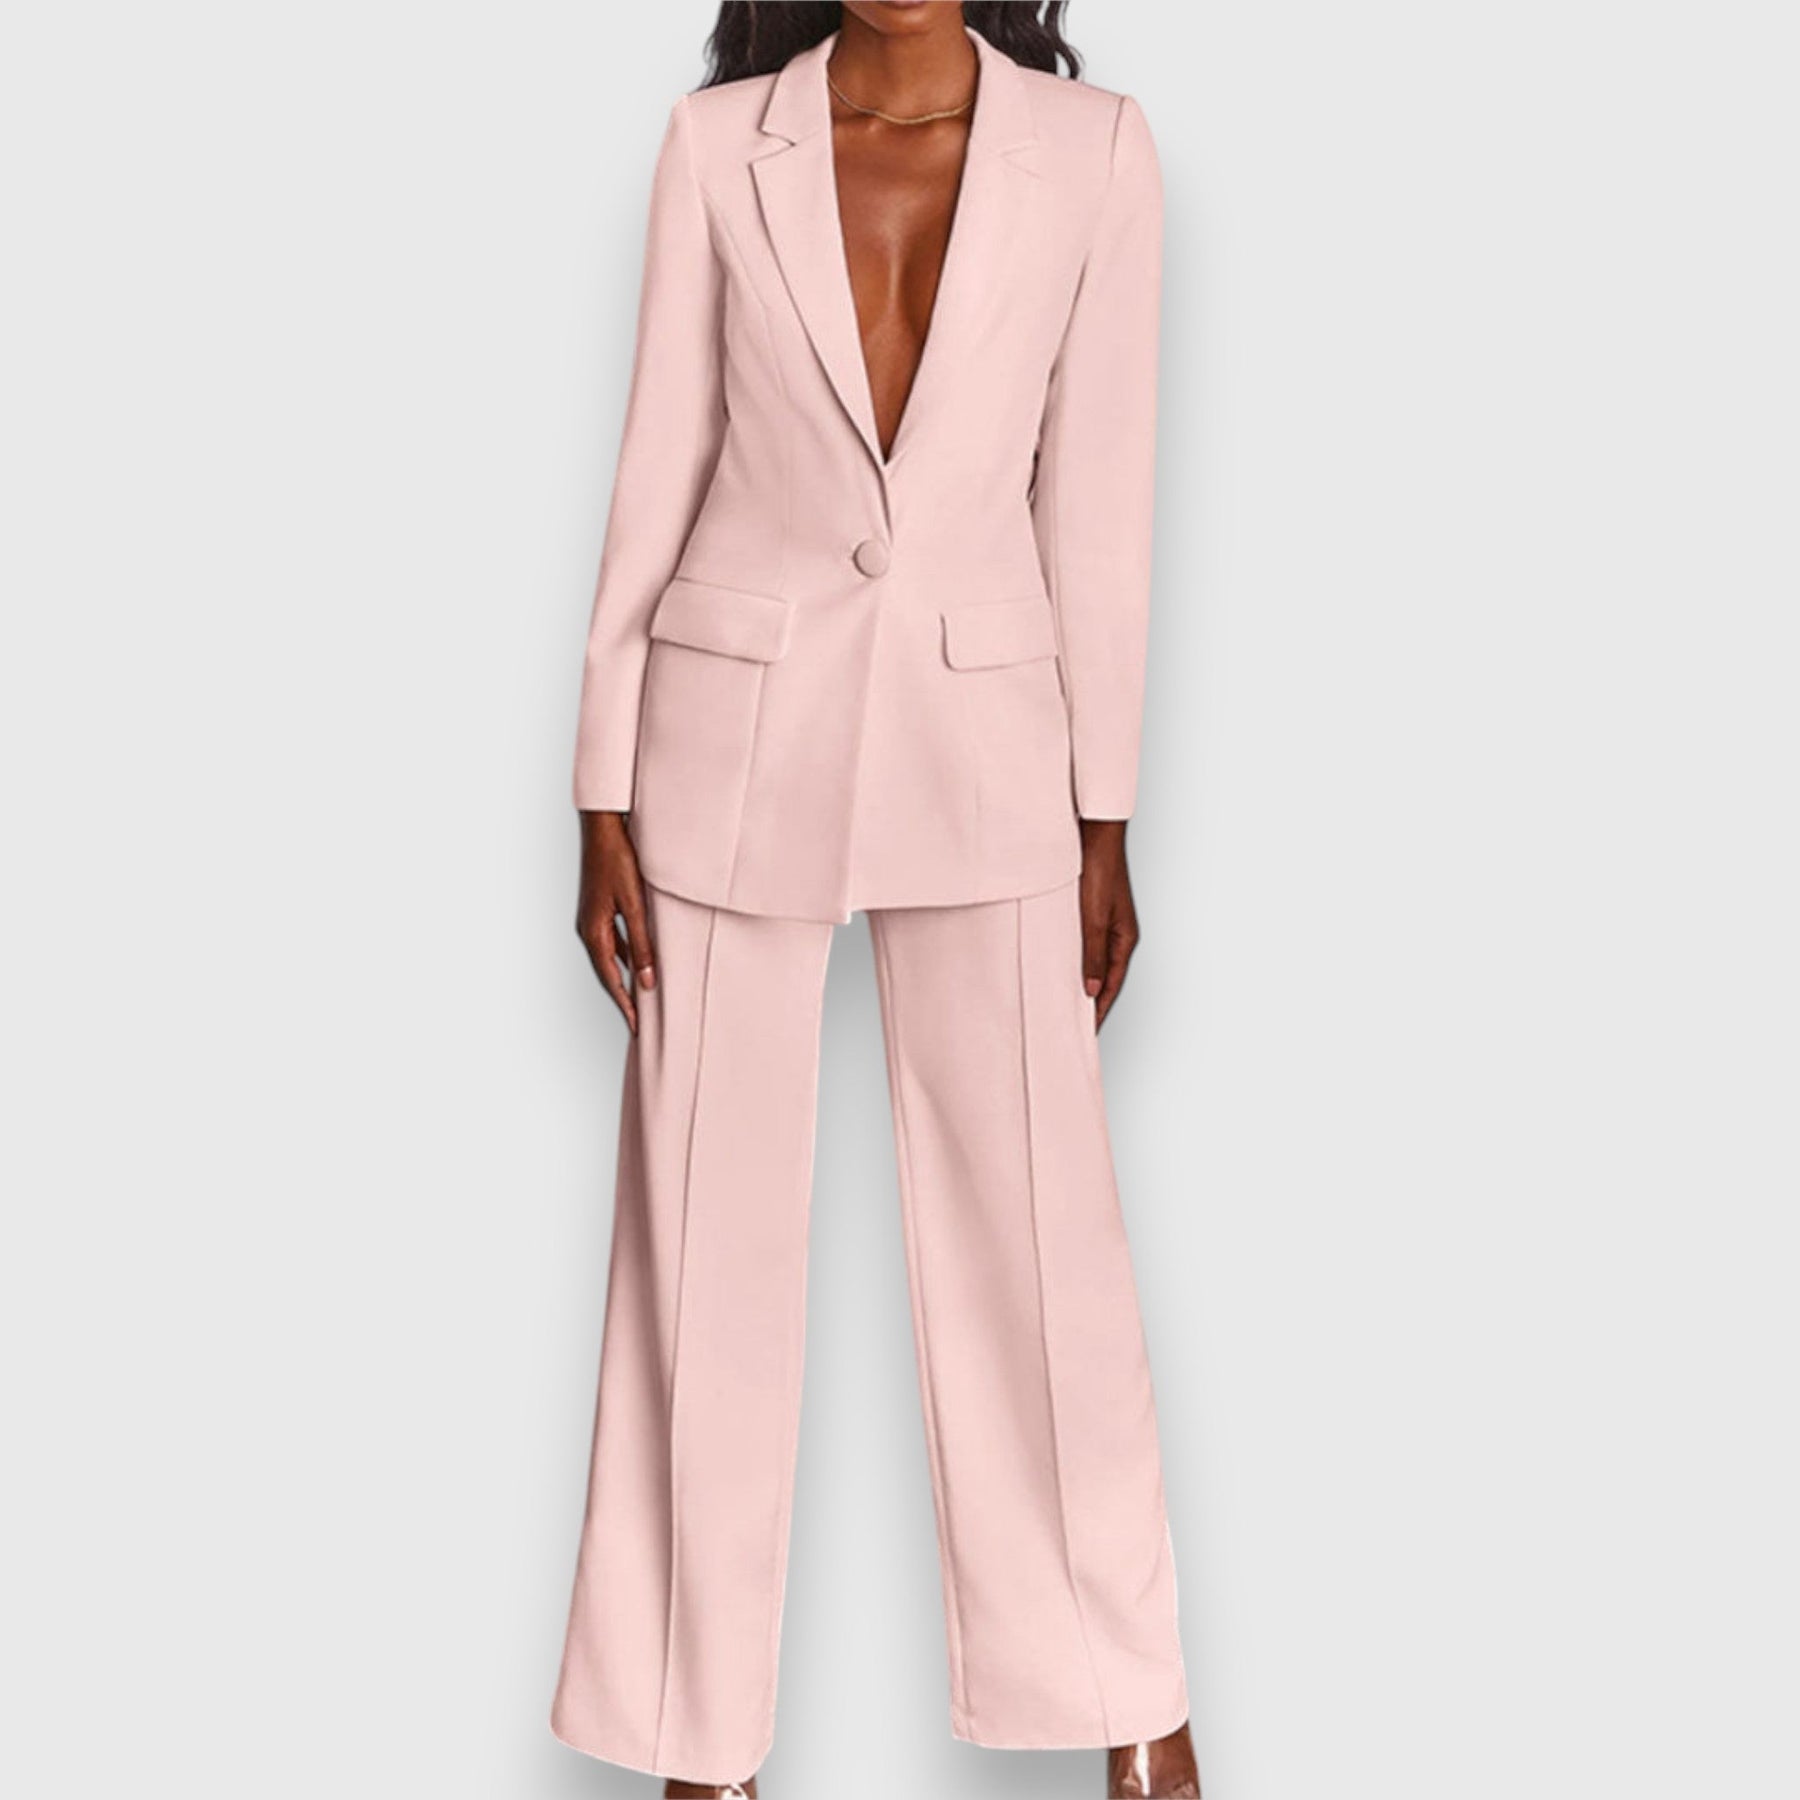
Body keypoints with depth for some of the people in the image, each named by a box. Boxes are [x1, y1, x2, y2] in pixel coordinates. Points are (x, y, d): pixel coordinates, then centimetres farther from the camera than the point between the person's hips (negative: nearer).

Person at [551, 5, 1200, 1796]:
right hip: (735, 733, 1)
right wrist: (606, 797, 0)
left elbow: (1098, 492, 1)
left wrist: (1105, 820, 3)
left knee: (1034, 1221, 6)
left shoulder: (1095, 149, -1)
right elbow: (660, 465, 2)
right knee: (707, 1234, 7)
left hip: (977, 736, 0)